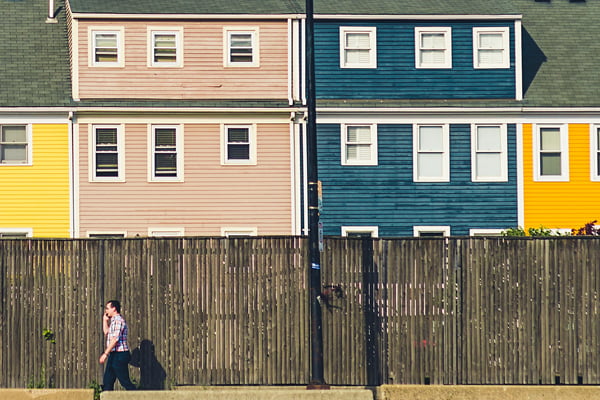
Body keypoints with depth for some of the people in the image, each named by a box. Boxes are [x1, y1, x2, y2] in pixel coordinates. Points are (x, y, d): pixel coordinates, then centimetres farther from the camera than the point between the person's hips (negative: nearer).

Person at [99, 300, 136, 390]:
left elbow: (115, 339, -22)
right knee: (107, 381, 7)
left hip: (120, 355, -10)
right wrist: (105, 320, 22)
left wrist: (105, 354, -23)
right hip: (113, 355, 10)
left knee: (125, 381, -7)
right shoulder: (113, 320, 17)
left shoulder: (118, 320, -14)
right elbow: (106, 332, 33)